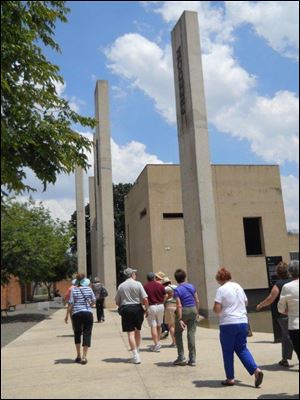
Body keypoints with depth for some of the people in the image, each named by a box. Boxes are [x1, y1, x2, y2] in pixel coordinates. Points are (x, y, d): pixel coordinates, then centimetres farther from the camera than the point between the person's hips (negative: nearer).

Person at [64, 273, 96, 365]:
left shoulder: (73, 290, -5)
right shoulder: (89, 289, 0)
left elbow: (70, 303, -8)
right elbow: (94, 300, 6)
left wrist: (67, 315, -1)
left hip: (76, 314, 0)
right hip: (88, 313, 0)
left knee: (77, 333, 16)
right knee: (87, 334, 4)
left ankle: (78, 356, 22)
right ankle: (84, 356, -2)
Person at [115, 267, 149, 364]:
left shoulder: (121, 286, 5)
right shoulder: (138, 284, -3)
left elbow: (117, 302, 8)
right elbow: (145, 299, -9)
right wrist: (146, 308, 6)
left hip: (125, 309, 0)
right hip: (137, 308, 0)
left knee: (130, 333, 0)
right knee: (137, 331, 18)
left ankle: (136, 356, -4)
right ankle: (137, 351, 28)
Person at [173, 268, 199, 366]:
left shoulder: (177, 290, -12)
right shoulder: (191, 286, 2)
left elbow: (179, 305, -18)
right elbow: (197, 301, 5)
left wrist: (180, 319, -18)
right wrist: (196, 312, 16)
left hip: (183, 311, -4)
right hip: (193, 310, 4)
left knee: (178, 333, 13)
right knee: (191, 334, 7)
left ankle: (181, 357, 10)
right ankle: (192, 359, 8)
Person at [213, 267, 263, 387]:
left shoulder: (221, 290, -10)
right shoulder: (239, 287, 10)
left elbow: (217, 309, -15)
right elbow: (246, 302, 20)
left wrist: (219, 311, 6)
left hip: (228, 324, -6)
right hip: (243, 322, 6)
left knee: (228, 351, 8)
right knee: (242, 349, 15)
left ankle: (230, 378, 14)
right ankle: (256, 370, -1)